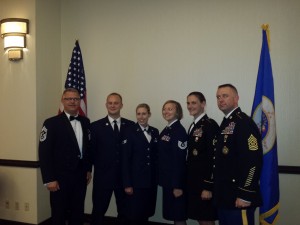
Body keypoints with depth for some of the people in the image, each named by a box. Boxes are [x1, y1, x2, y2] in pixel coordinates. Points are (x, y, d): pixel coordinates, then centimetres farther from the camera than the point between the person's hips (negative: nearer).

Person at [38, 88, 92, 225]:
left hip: (81, 176, 4)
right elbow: (44, 153, -12)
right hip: (60, 177, -4)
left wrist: (88, 169, 12)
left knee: (78, 214, 15)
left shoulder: (85, 122, 7)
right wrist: (49, 179, -15)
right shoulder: (51, 123, -9)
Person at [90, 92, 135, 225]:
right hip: (103, 175, -2)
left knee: (124, 211, 15)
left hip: (124, 175, 2)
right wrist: (98, 164, -2)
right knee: (99, 210, 9)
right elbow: (91, 151, 1)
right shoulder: (96, 126, -1)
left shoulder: (130, 125, 3)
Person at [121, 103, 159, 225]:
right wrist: (127, 184, -12)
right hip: (136, 180, -4)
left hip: (151, 180, 5)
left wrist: (157, 177, 5)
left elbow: (156, 156, 10)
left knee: (147, 212, 12)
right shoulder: (130, 133, -7)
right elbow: (125, 160, -9)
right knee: (135, 214, 2)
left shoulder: (155, 132, 8)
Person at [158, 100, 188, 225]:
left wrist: (177, 185, -21)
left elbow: (180, 159, -20)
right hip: (168, 179, 8)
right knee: (172, 214, 16)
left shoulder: (179, 131, -16)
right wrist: (162, 178, 13)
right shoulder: (166, 131, 11)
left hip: (176, 181, -8)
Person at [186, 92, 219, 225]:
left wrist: (208, 187, -20)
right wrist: (188, 182, 12)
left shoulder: (210, 125, -13)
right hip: (193, 182, 8)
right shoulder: (192, 126, 12)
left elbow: (213, 157, -18)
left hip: (205, 183, -8)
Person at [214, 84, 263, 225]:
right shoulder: (225, 124, 14)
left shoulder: (244, 123, -14)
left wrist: (245, 195, -22)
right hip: (224, 196, 9)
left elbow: (254, 161, -22)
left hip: (238, 197, -9)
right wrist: (217, 191, 17)